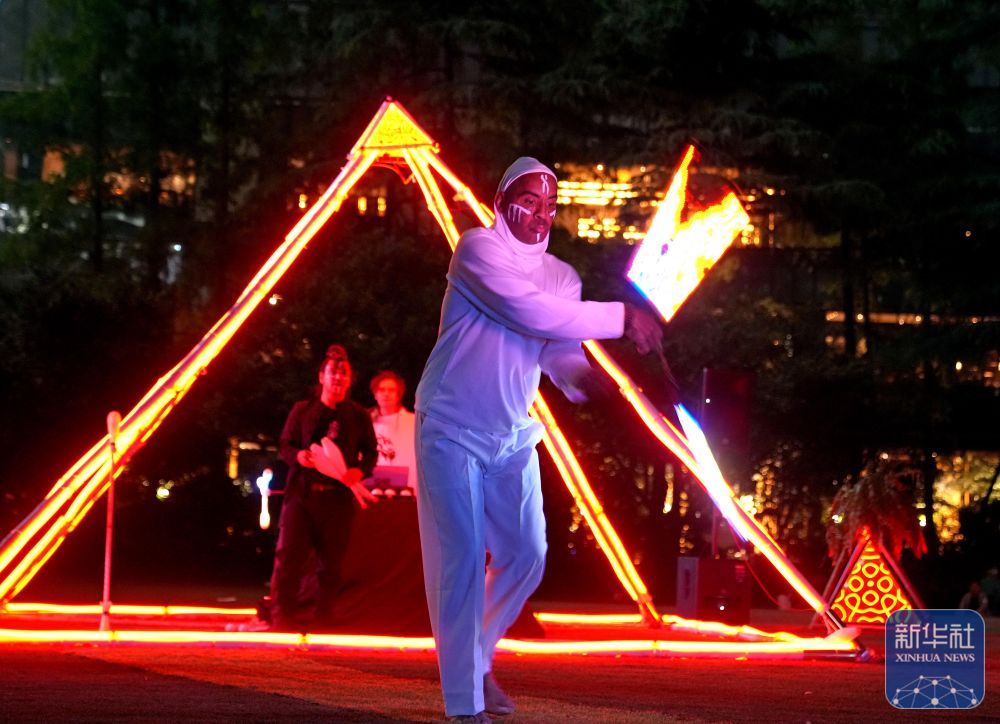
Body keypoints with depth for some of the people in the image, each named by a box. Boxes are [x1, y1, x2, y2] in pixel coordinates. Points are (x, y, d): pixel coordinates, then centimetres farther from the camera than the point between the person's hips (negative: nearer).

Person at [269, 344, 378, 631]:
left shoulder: (358, 415, 11)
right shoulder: (303, 410, 10)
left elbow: (371, 452, 12)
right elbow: (284, 445, 10)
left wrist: (360, 470, -9)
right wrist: (299, 456, -12)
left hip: (339, 497, 1)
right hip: (302, 491, -1)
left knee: (331, 561, 2)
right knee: (289, 555, -9)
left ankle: (322, 617, 9)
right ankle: (282, 616, -6)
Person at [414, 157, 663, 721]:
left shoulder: (561, 277, 9)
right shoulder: (479, 250, -13)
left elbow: (559, 349, -1)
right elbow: (529, 312, -25)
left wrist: (580, 375, -25)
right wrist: (622, 318, -23)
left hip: (513, 437, 7)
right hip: (452, 431, -6)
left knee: (526, 557, 4)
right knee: (463, 562, -9)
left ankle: (474, 657, 27)